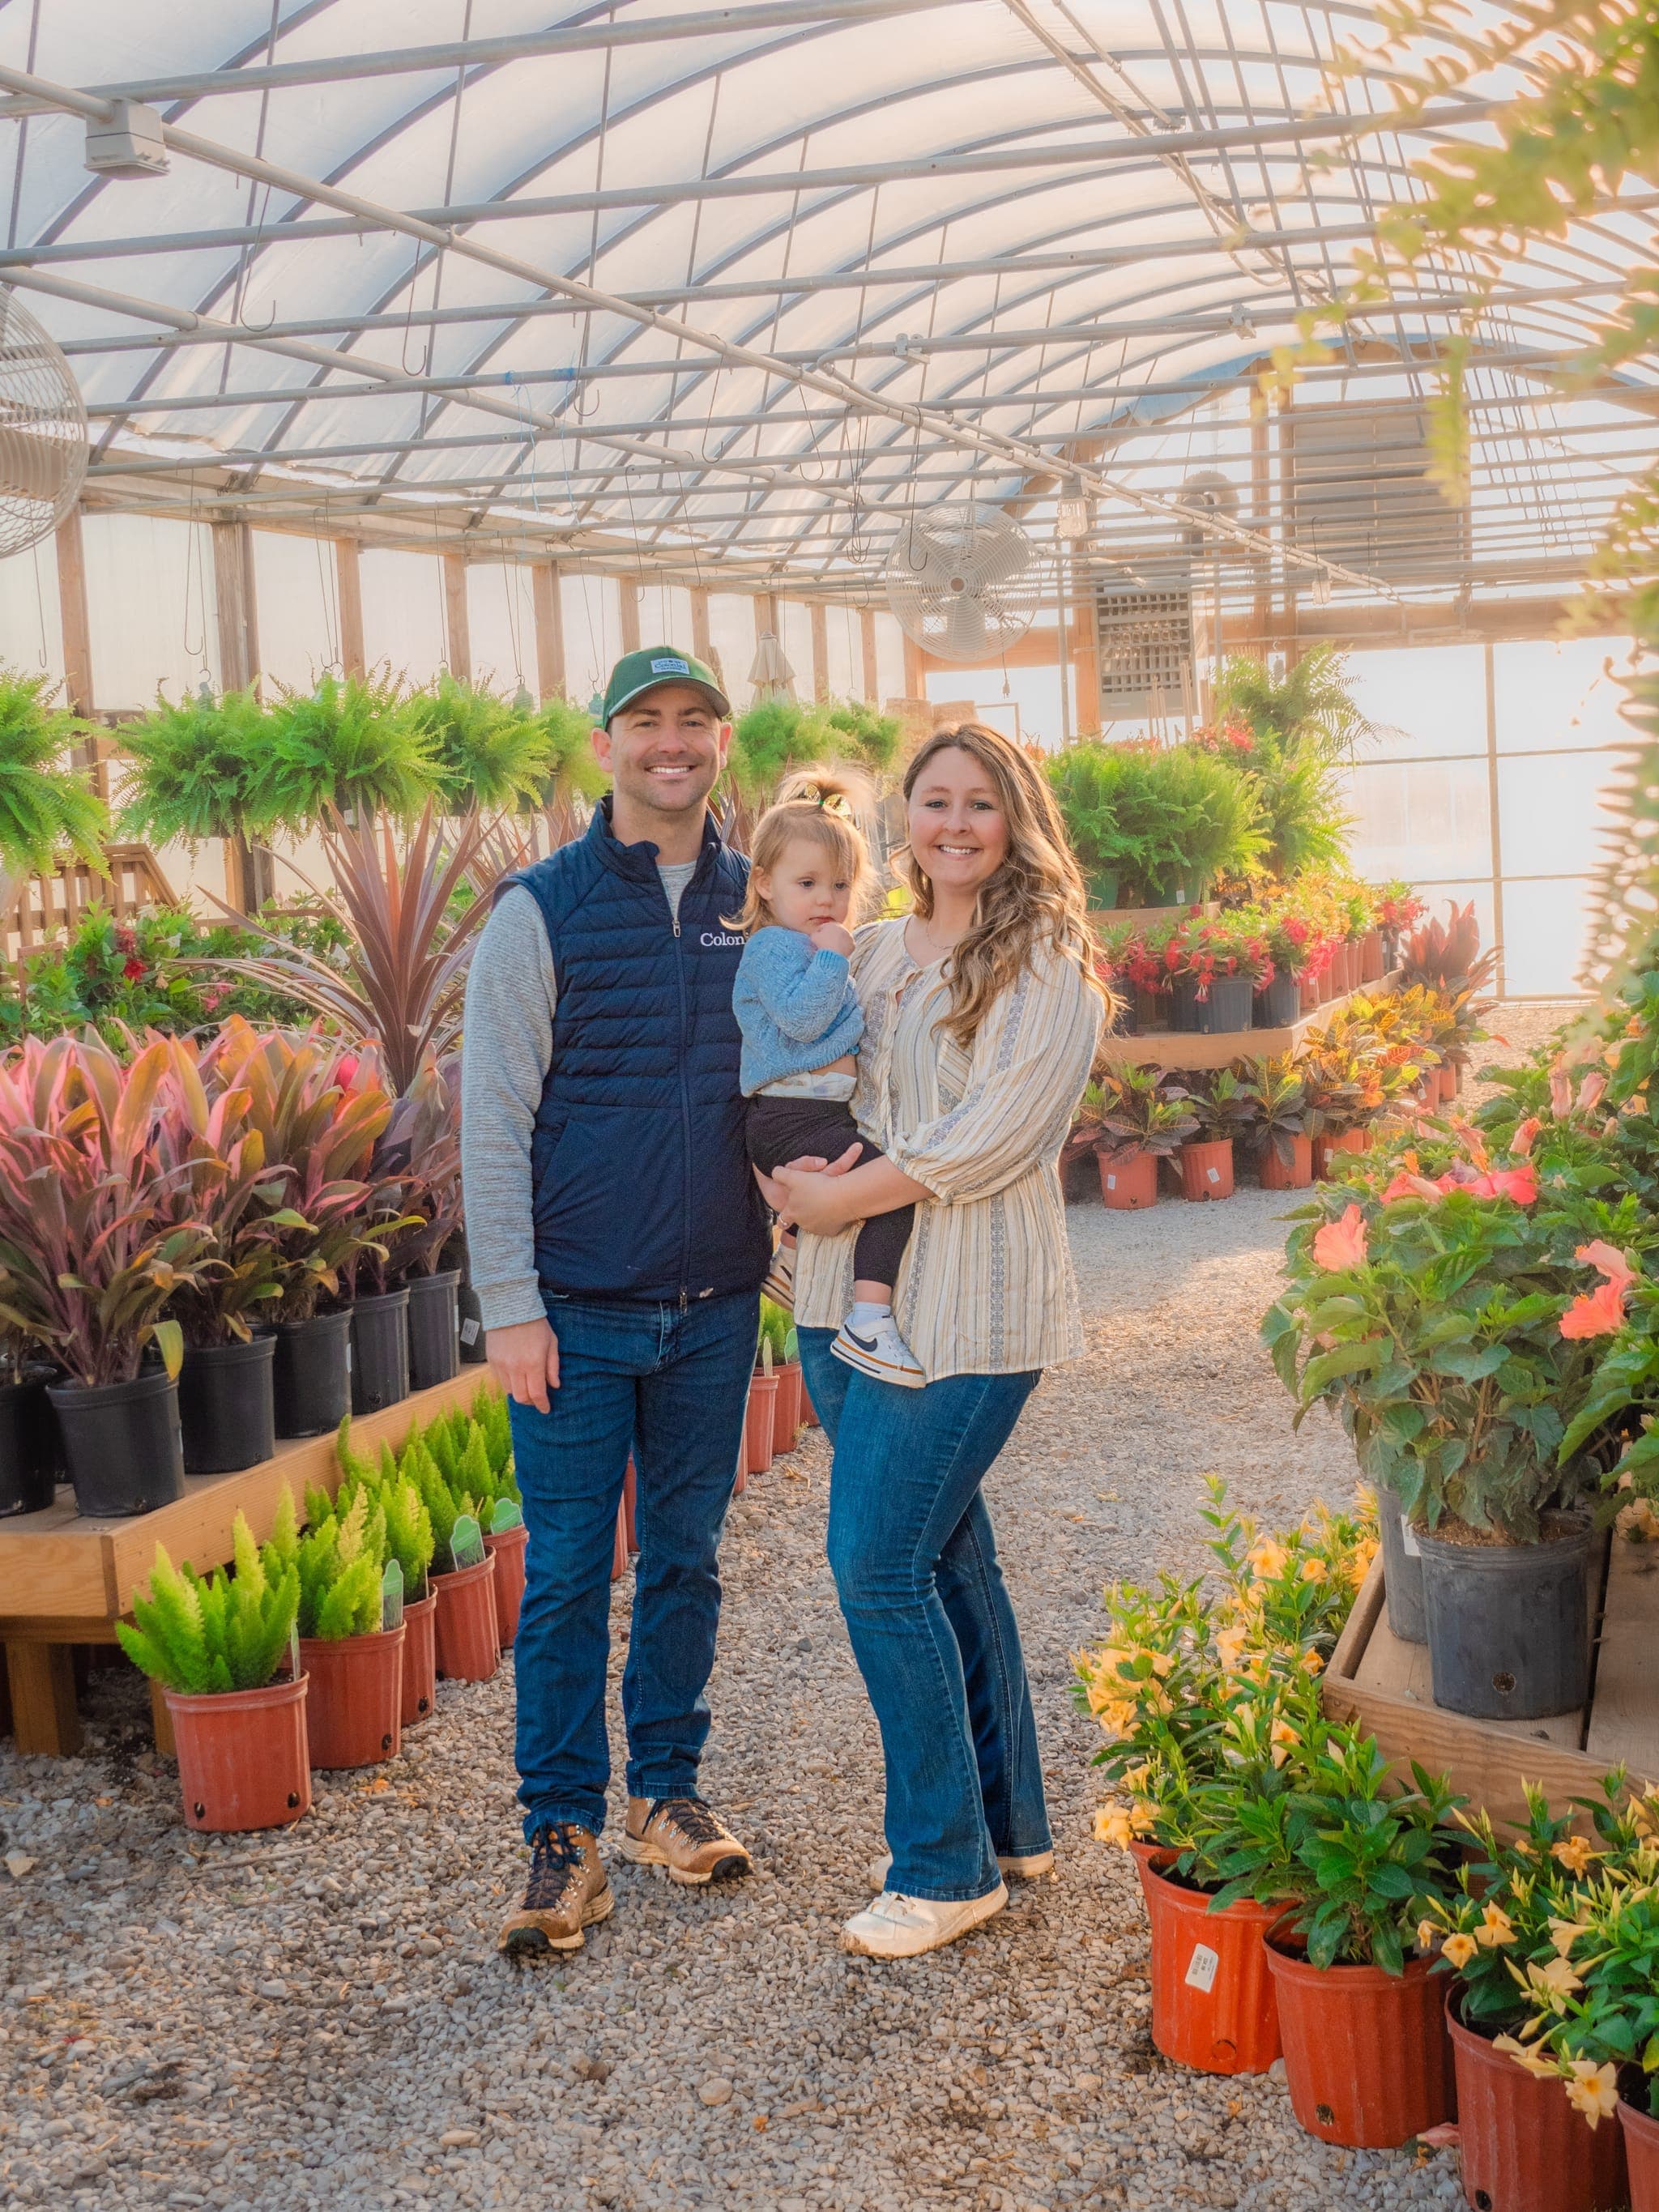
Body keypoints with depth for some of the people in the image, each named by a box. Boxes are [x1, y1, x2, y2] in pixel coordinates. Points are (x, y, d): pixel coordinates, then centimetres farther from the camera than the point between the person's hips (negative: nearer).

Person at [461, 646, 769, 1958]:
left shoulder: (760, 905, 6)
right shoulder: (542, 911, -4)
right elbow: (493, 1119, -6)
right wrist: (511, 1305, -10)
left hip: (715, 1305, 3)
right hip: (579, 1310, -3)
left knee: (687, 1558, 13)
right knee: (568, 1575, 2)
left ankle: (668, 1792, 28)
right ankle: (565, 1830, 13)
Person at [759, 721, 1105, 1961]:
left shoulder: (1047, 963, -5)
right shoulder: (870, 953, 14)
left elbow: (996, 1135, -15)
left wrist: (847, 1198, -14)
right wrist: (791, 1178, -5)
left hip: (965, 1311, -6)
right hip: (848, 1299, 7)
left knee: (879, 1566, -8)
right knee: (947, 1558, 13)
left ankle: (948, 1866, 5)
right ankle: (1010, 1826, 27)